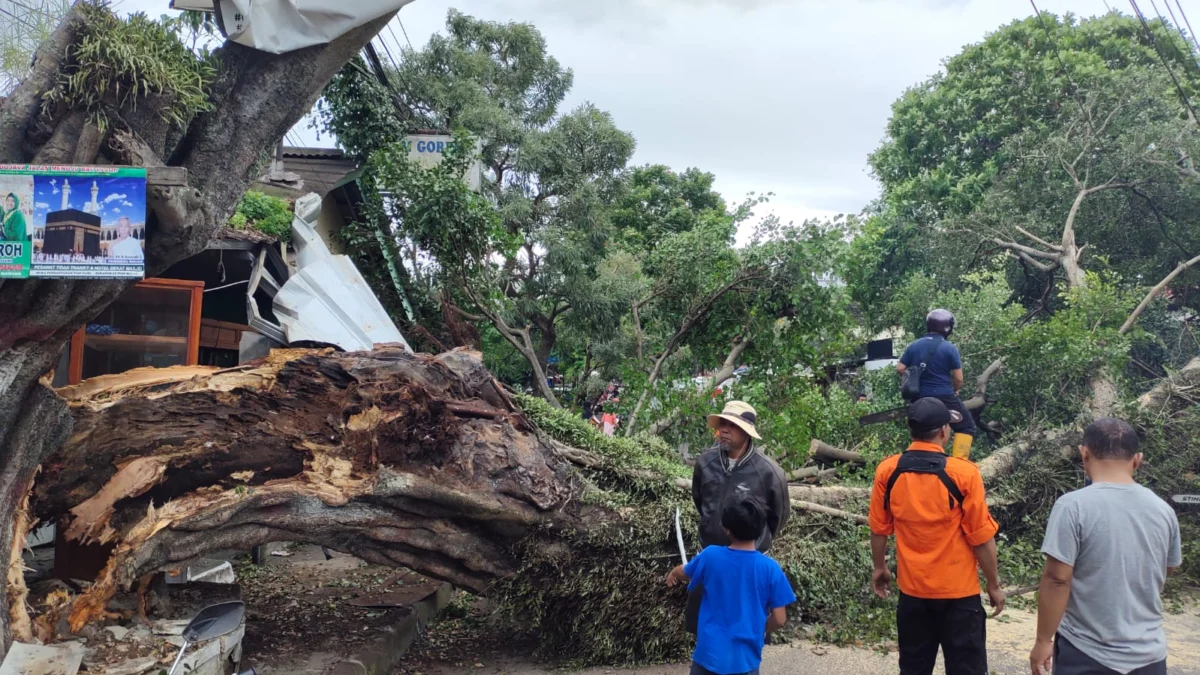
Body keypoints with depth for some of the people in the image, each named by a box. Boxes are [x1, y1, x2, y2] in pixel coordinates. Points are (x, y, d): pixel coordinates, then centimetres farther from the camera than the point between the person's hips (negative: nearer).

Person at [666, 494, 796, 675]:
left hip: (709, 653, 0)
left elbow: (682, 573, 11)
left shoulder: (710, 557, -11)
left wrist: (673, 574, 34)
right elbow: (779, 619, -9)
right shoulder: (770, 569, -14)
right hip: (745, 660, 0)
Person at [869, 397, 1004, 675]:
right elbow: (981, 537, -10)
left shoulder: (887, 471, -6)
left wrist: (879, 567, 19)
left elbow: (879, 529, 4)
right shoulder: (963, 473, -15)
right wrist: (994, 584, 2)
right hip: (958, 590, -3)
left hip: (912, 588, 3)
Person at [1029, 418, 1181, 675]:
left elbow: (1057, 579, -17)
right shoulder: (1163, 510, 0)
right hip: (1149, 653, 4)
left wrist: (1043, 641, -7)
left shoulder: (1073, 506, -16)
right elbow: (1161, 576, 14)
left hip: (1086, 654, -4)